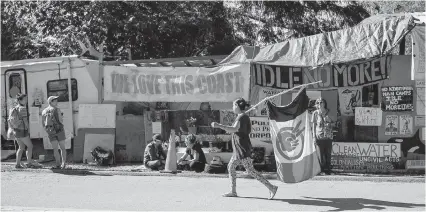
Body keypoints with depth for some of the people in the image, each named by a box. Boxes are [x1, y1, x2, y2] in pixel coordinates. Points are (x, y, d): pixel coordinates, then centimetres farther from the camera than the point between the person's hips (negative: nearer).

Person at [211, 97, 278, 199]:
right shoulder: (245, 117, 14)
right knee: (230, 167, 13)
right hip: (239, 149, 10)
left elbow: (234, 129, -31)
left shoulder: (241, 117, -16)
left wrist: (219, 126, -35)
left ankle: (271, 187, -9)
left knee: (250, 170, -9)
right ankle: (233, 191, 16)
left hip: (243, 148, -10)